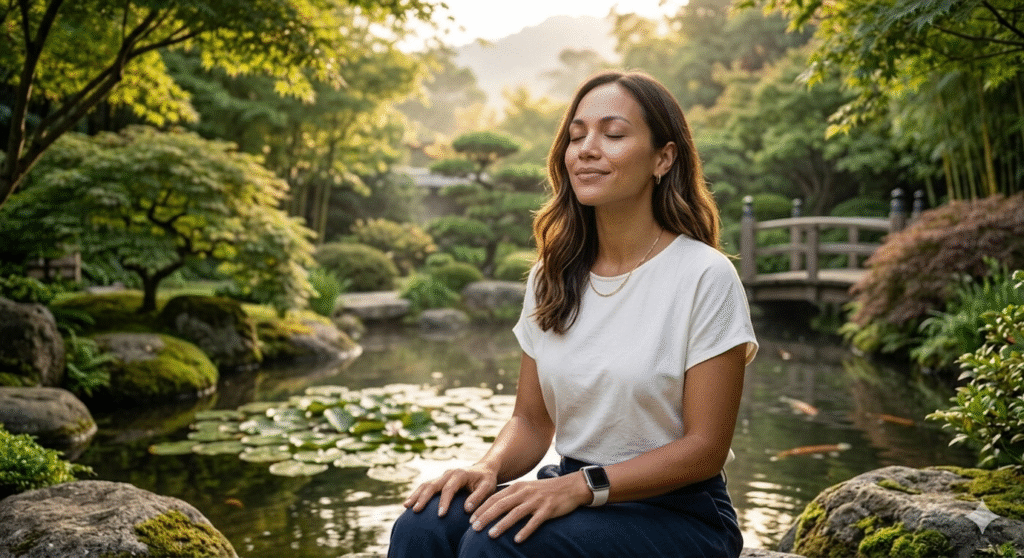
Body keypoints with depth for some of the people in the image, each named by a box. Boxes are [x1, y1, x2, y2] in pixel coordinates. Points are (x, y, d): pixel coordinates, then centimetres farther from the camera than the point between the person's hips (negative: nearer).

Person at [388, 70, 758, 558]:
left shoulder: (704, 276, -12)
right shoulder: (551, 278, 6)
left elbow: (705, 448, -12)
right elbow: (532, 420, 10)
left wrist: (581, 485, -22)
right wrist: (487, 469, -12)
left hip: (677, 514, -4)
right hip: (572, 496, 4)